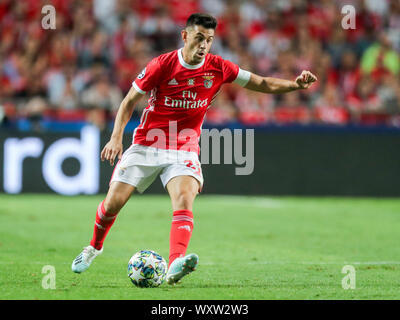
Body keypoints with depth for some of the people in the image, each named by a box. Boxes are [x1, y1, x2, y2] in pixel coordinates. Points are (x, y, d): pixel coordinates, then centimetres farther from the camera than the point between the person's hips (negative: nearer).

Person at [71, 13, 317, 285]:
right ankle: (95, 247, 28)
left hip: (184, 151, 1)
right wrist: (116, 137, -15)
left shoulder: (218, 68, -4)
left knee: (185, 197, -26)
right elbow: (130, 101, -3)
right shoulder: (162, 65, -11)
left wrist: (295, 84, -15)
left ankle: (175, 266, -43)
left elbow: (263, 84, 2)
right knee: (113, 202, -3)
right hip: (146, 145, -1)